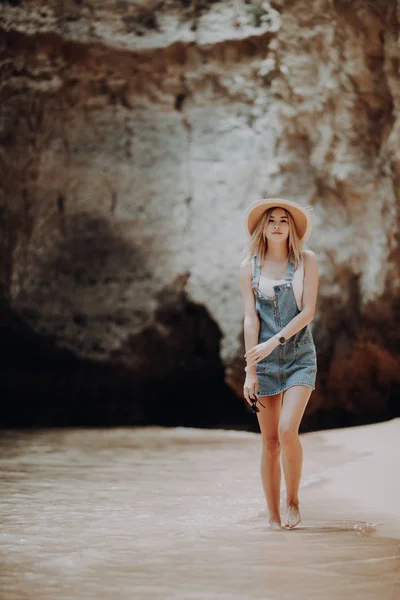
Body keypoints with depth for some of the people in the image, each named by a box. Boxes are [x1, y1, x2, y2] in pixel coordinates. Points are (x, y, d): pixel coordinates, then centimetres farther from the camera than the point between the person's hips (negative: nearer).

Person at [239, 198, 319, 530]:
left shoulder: (306, 260, 0)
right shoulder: (250, 266, 2)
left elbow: (308, 311, -6)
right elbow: (251, 318, -3)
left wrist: (275, 341, -17)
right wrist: (250, 371, -8)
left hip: (299, 356, -1)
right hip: (264, 359, 1)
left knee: (287, 431, -18)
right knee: (270, 441, 1)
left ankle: (293, 500, 4)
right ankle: (273, 516, 9)